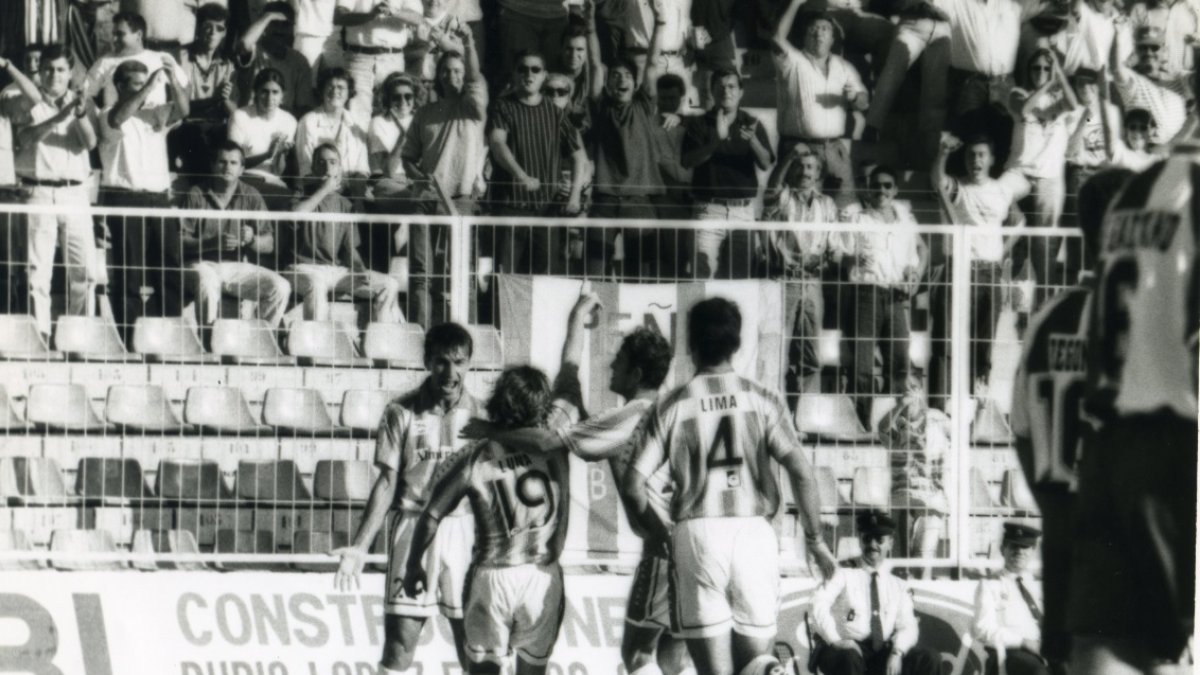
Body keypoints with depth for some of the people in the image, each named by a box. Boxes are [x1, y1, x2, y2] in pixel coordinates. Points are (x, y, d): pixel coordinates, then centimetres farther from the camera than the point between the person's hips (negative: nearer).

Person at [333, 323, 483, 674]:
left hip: (466, 530, 1)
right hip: (413, 530, -1)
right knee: (399, 637, -3)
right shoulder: (402, 413, -1)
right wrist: (360, 546, -6)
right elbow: (388, 483, 0)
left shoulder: (480, 415, 2)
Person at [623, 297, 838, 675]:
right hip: (754, 531, 0)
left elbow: (633, 484, -1)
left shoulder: (671, 407, 4)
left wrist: (661, 537, 13)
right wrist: (815, 540, 4)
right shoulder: (763, 401, 3)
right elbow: (802, 472, -5)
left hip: (697, 534, 0)